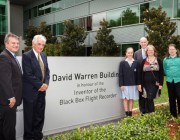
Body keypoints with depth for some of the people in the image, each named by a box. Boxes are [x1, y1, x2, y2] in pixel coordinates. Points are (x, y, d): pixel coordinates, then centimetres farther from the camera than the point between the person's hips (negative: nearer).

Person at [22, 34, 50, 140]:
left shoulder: (43, 56, 12)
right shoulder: (26, 56, -11)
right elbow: (28, 74, -17)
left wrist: (46, 83, -4)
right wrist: (39, 85, -15)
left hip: (41, 91, 6)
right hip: (31, 91, -6)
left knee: (40, 116, 12)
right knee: (29, 116, 7)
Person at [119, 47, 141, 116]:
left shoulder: (136, 63, 3)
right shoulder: (122, 63, -1)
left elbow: (138, 74, 5)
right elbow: (120, 74, -3)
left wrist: (138, 84, 2)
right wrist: (121, 84, -8)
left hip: (133, 84, 2)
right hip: (125, 84, -2)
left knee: (131, 99, 8)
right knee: (125, 99, 3)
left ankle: (130, 113, 18)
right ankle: (127, 113, 10)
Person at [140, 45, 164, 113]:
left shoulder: (158, 61, 4)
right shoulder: (144, 61, 8)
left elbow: (161, 73, 2)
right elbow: (141, 73, 8)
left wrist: (161, 84, -5)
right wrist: (140, 84, 3)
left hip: (155, 83, -2)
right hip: (146, 84, 2)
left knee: (150, 99, -8)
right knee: (147, 99, 2)